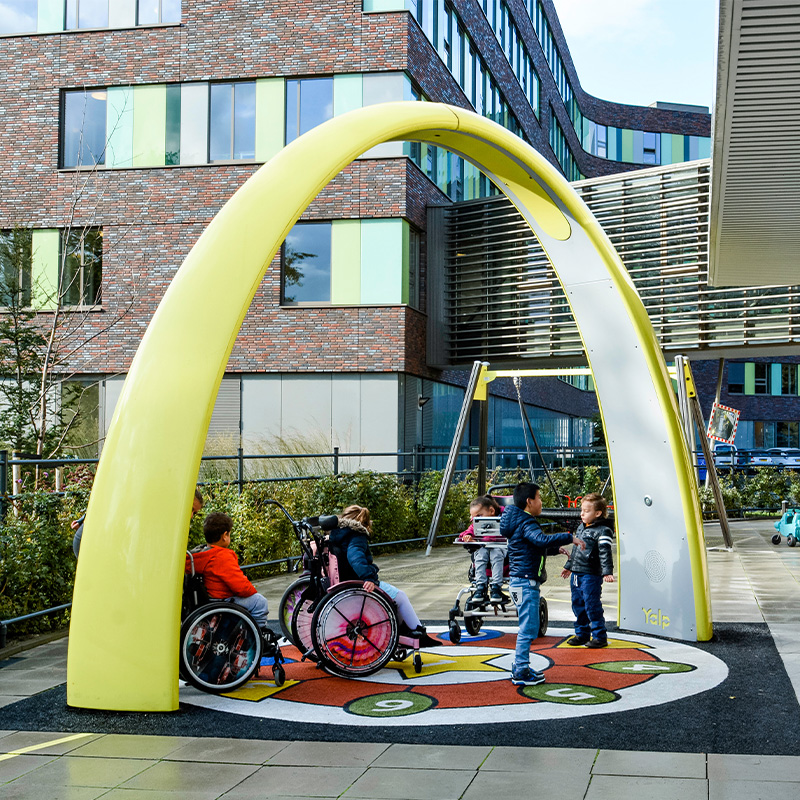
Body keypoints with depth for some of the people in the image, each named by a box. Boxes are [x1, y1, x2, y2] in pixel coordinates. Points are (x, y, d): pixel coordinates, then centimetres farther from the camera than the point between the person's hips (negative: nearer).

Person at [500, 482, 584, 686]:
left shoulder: (519, 522, 16)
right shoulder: (526, 524, -16)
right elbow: (542, 539, -36)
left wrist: (556, 549, 30)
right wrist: (569, 538, -34)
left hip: (520, 582, 11)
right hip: (526, 583, -11)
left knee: (528, 628, 18)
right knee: (528, 628, -6)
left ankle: (519, 667, 24)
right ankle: (521, 673, -3)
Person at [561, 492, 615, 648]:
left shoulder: (603, 531, -10)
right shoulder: (581, 528, 16)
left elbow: (605, 553, -18)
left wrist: (607, 572, -26)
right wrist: (568, 566, 32)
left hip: (591, 575, -9)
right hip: (576, 573, 9)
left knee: (592, 606, -7)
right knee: (578, 605, 13)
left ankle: (600, 636, 1)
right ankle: (582, 634, 25)